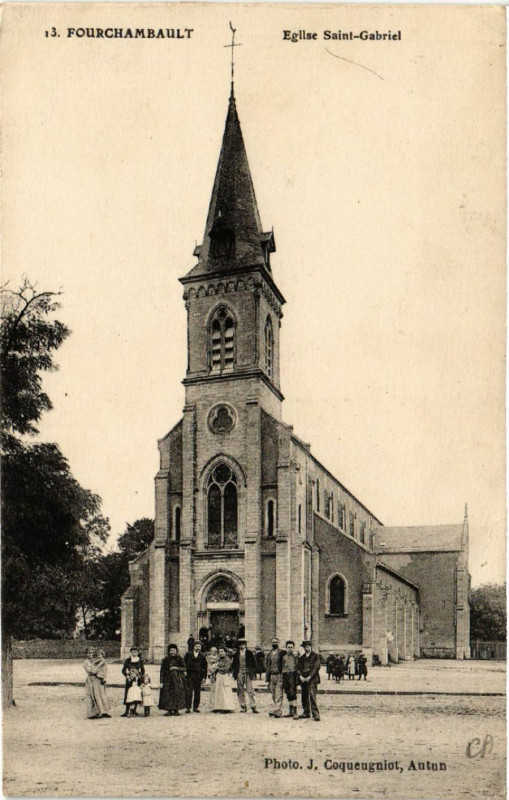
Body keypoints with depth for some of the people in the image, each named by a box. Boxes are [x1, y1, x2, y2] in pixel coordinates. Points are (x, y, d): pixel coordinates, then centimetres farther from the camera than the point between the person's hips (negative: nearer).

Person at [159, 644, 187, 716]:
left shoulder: (179, 659, 3)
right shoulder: (166, 659, 6)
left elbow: (184, 668, 3)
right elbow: (162, 670, 5)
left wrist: (176, 668, -13)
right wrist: (161, 681, -2)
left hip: (178, 680, -1)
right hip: (168, 679, 1)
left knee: (177, 694, -6)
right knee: (168, 695, -5)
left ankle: (176, 710, 4)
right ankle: (169, 710, 2)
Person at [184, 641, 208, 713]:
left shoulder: (202, 656, 7)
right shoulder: (188, 654, 6)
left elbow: (205, 667, 7)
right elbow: (184, 663, 8)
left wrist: (204, 677, 3)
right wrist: (185, 671, -3)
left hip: (198, 676, 2)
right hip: (189, 675, -2)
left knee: (197, 692, 5)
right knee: (189, 691, -7)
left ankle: (196, 707, 14)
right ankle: (188, 707, -4)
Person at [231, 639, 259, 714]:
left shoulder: (250, 653, 4)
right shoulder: (236, 654, 10)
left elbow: (254, 663, 5)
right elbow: (234, 664, 14)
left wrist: (253, 673, -1)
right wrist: (234, 673, 3)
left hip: (247, 673, -3)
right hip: (239, 673, 3)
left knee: (250, 691, -8)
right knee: (240, 691, 4)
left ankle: (253, 707, -7)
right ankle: (243, 707, 13)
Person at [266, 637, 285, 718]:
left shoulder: (282, 653, -2)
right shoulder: (269, 654, 14)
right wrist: (267, 677, 14)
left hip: (279, 675, -5)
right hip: (272, 676, 6)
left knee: (278, 695, -11)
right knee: (274, 696, 9)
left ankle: (277, 711, -14)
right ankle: (279, 711, 17)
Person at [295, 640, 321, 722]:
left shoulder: (315, 656, 4)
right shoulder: (301, 658, 19)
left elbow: (316, 667, -6)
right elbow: (299, 668, 14)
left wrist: (309, 677, -13)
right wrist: (300, 676, -5)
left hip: (312, 679, -5)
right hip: (303, 680, 5)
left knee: (312, 696, -15)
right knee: (304, 697, 6)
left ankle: (316, 714, -13)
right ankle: (306, 713, 16)